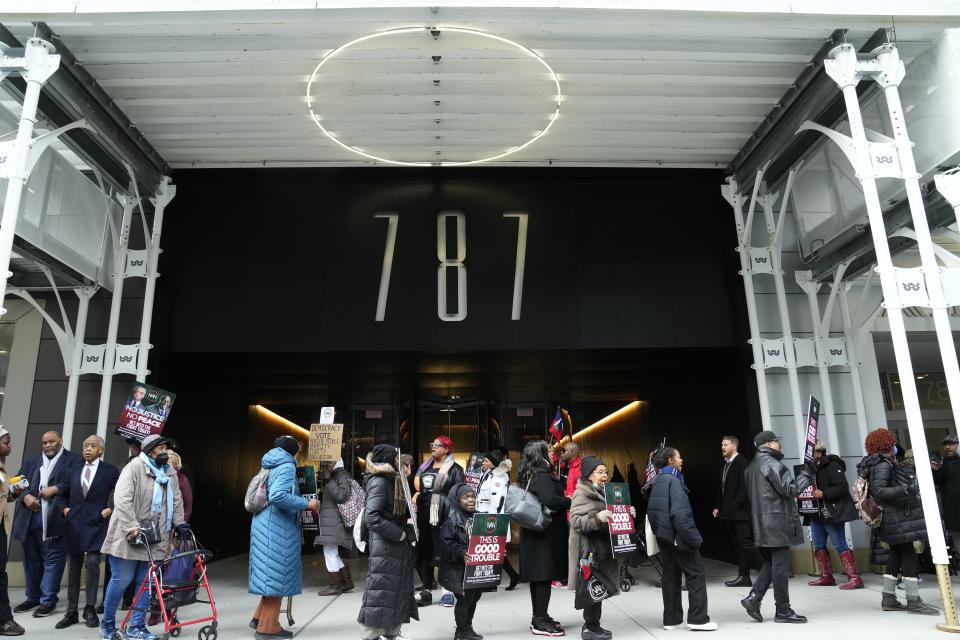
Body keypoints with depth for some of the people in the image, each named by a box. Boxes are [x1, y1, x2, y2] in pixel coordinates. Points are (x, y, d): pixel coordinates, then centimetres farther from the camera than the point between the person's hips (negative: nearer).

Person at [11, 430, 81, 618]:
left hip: (54, 520, -6)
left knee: (52, 559, -3)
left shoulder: (72, 460, 1)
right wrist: (26, 496, -6)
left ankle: (48, 600, 4)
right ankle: (33, 597, 26)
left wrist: (56, 489, -16)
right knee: (31, 559, 14)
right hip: (30, 519, 6)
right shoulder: (31, 462, 19)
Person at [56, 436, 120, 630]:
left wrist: (110, 509, -10)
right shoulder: (74, 470, 13)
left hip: (96, 523, -4)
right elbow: (64, 493, 22)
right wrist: (65, 508, 5)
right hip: (74, 524, 4)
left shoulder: (111, 471, 2)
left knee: (92, 563, -12)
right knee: (74, 567, 9)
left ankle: (90, 609, 1)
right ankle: (72, 612, 17)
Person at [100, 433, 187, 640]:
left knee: (146, 583, 6)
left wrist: (179, 523, 0)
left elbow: (176, 501, 14)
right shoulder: (134, 468, -10)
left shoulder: (170, 473, 11)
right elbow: (122, 499, -19)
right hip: (129, 536, -5)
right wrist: (132, 527, -25)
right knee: (121, 580, 2)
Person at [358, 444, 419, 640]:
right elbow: (371, 517, -25)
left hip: (396, 545, 9)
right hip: (384, 546, -9)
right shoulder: (379, 481, -17)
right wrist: (400, 534, -19)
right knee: (380, 595, -4)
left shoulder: (392, 480, 12)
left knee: (397, 592, 14)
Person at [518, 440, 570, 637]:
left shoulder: (530, 476, 13)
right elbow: (550, 500, -31)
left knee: (538, 575, 14)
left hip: (535, 532, 10)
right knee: (544, 574, -5)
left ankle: (539, 617, 22)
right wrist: (573, 502, -17)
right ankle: (540, 621, 0)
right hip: (546, 533, -10)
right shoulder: (542, 477, -17)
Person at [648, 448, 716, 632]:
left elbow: (652, 509, 14)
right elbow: (680, 513, -23)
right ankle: (698, 618, 3)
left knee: (671, 575, 12)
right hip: (677, 536, -8)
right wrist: (694, 537, -18)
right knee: (696, 574, 1)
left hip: (664, 535, 8)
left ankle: (672, 619, 15)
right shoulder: (673, 480, -15)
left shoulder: (658, 481, 11)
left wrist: (657, 530, 16)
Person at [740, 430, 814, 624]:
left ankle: (754, 597, 7)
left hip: (761, 525, 9)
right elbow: (791, 489, -15)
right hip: (777, 524, -9)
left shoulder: (752, 466, 15)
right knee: (780, 566, 0)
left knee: (770, 563, 17)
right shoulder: (773, 464, -14)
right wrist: (808, 474, -5)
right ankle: (783, 610, 8)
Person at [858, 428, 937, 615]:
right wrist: (904, 490, -37)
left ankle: (888, 599, 17)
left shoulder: (884, 463, 14)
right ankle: (913, 601, 0)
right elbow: (878, 491, -27)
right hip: (899, 517, -10)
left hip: (893, 520, 10)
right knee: (909, 556, -5)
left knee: (896, 555, 13)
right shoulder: (883, 464, -17)